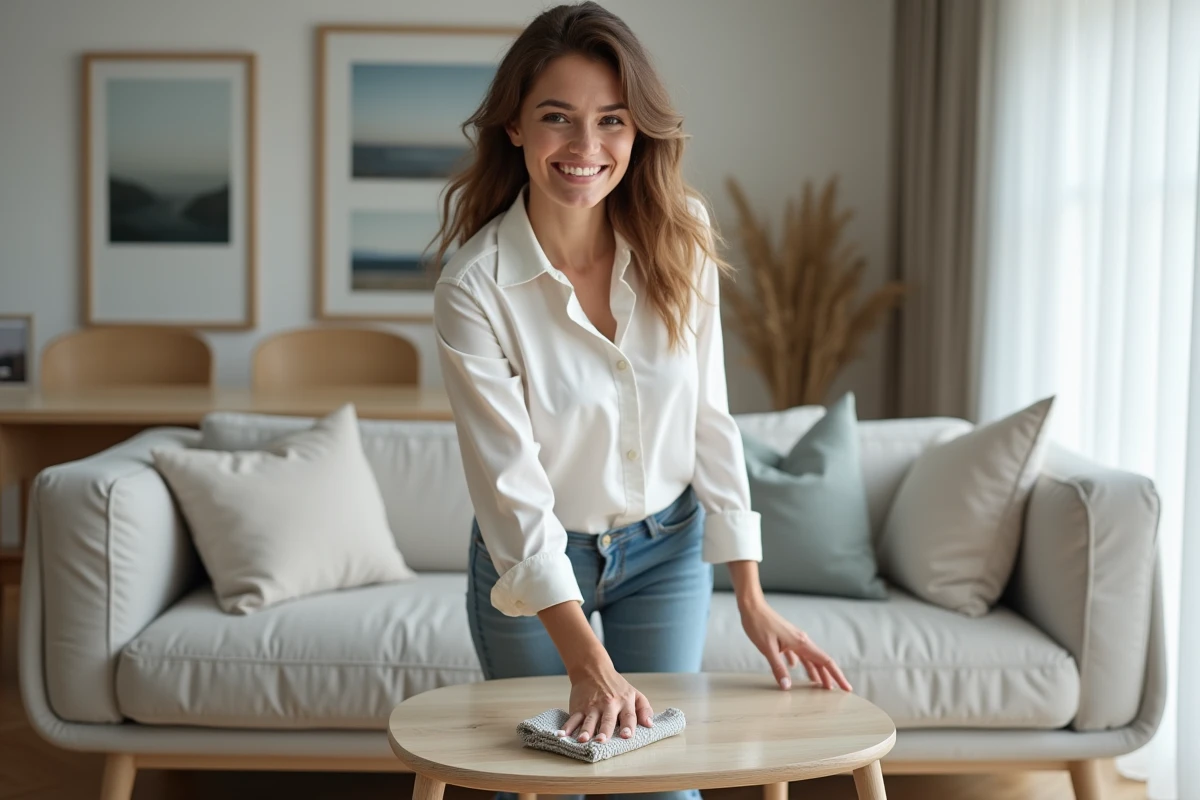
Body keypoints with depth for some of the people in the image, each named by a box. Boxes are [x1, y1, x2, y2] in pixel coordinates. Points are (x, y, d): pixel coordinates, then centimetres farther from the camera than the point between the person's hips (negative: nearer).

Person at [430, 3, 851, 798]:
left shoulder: (680, 238, -13)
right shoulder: (474, 286, -24)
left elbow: (709, 420, -7)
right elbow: (513, 488, -25)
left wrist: (751, 596, -8)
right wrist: (588, 664, -31)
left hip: (667, 548, 3)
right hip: (529, 561, -2)